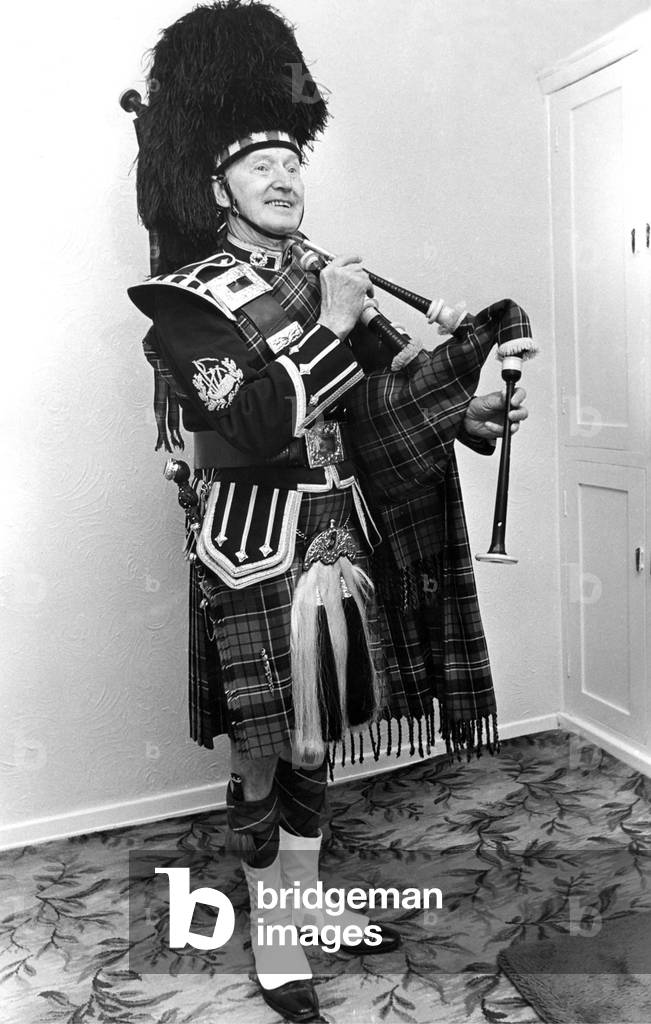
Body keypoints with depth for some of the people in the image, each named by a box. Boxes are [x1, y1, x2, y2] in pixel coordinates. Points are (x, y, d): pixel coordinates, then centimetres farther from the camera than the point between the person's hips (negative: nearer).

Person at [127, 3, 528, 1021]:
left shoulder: (321, 284, 11)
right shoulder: (187, 298, -9)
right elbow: (254, 425, -21)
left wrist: (465, 410, -4)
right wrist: (332, 327, -16)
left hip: (340, 532, 6)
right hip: (257, 545, -6)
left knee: (313, 738, 17)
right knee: (263, 749, 6)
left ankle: (308, 895, 38)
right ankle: (272, 933, 27)